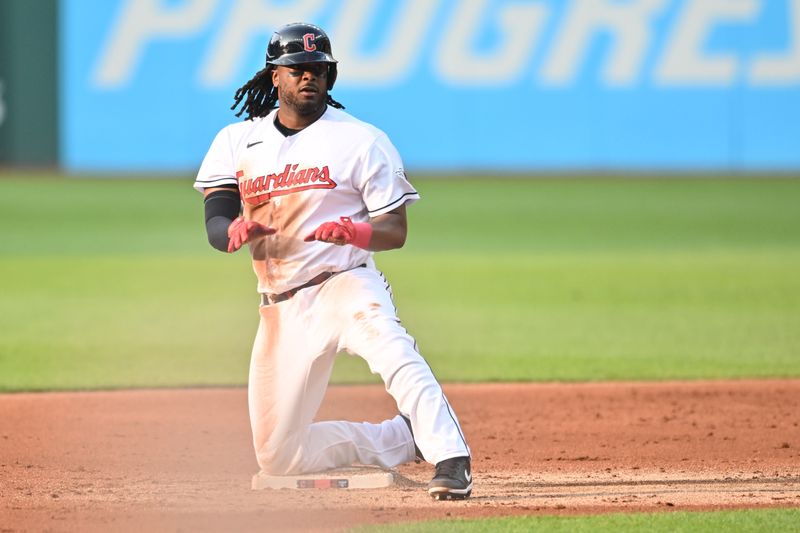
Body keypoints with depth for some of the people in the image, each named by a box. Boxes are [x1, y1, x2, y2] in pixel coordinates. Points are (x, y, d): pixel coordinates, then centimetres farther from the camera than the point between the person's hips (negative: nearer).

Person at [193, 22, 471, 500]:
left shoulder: (363, 141, 1)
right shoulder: (236, 142, 10)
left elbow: (396, 232, -2)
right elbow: (215, 226, 1)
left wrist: (357, 232, -25)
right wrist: (236, 231, -25)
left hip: (345, 285, -4)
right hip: (281, 310, 4)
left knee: (391, 349, -39)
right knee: (279, 458, 3)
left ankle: (452, 462, -46)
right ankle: (406, 438, 19)